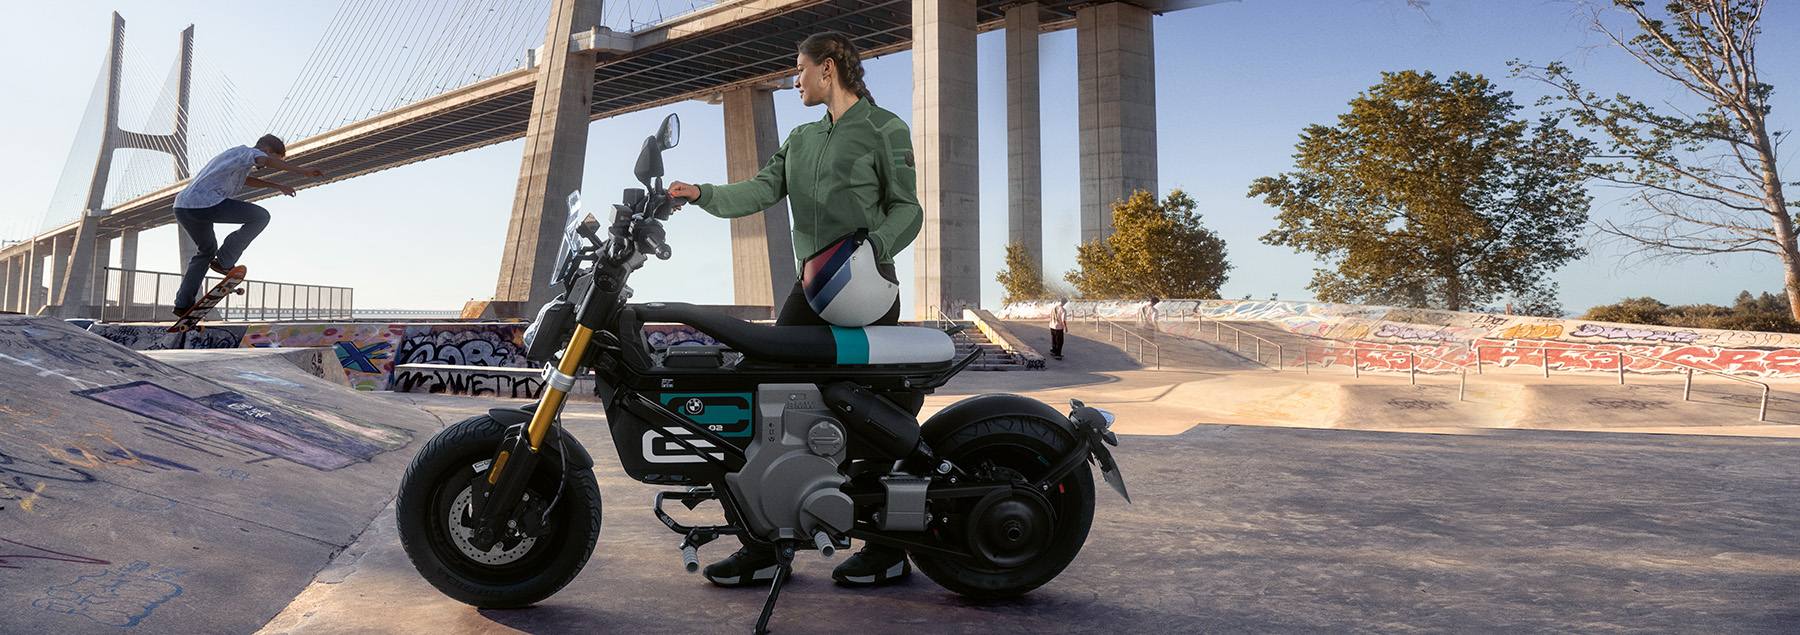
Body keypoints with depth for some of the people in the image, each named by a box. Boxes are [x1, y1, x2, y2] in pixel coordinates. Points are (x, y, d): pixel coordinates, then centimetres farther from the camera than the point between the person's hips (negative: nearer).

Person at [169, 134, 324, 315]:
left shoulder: (233, 154, 32)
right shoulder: (246, 152, 3)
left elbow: (246, 179, 52)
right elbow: (267, 161, -20)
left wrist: (277, 186, 59)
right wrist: (303, 171, -28)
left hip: (182, 207, 10)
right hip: (205, 204, -10)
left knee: (207, 250, 28)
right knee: (261, 217, -3)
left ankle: (183, 304, 25)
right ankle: (224, 262, -4)